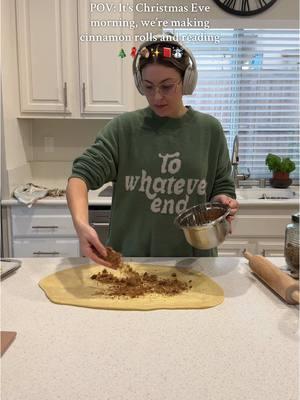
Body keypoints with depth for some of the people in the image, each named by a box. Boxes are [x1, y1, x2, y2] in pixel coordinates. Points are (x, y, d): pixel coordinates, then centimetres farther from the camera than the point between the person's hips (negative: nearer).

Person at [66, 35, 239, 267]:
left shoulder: (209, 129, 0)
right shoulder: (124, 128, -5)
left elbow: (222, 187, 8)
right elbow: (82, 175, -12)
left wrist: (223, 202, -14)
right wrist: (81, 224, -30)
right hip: (131, 260, -1)